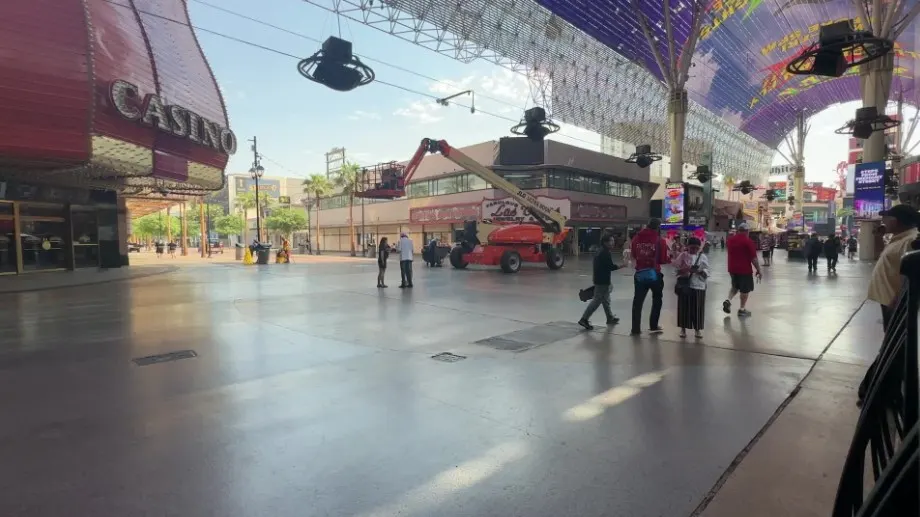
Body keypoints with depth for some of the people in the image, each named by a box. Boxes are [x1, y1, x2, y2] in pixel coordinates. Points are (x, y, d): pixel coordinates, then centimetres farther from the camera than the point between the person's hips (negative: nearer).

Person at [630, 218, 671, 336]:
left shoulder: (636, 238, 1)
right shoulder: (660, 240, -9)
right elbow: (663, 260, -5)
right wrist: (670, 258, 14)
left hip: (640, 274, 3)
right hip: (654, 274, -2)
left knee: (638, 301, 8)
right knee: (657, 300, 16)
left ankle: (635, 329, 8)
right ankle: (653, 327, 18)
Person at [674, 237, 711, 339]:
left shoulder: (703, 257, 3)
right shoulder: (683, 256, 2)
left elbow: (706, 272, 0)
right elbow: (676, 269, -1)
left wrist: (698, 271, -18)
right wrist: (684, 270, -19)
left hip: (698, 286, 0)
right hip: (684, 285, 0)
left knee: (698, 308, 5)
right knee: (684, 307, 4)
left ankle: (698, 329, 20)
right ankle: (683, 328, 18)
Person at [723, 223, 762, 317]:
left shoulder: (730, 239, 2)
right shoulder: (748, 241, -15)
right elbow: (754, 258, -14)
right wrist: (759, 271, -7)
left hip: (732, 268, 6)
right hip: (745, 269, -5)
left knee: (735, 287, 22)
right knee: (745, 289, 8)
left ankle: (728, 300, 1)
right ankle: (742, 309, 13)